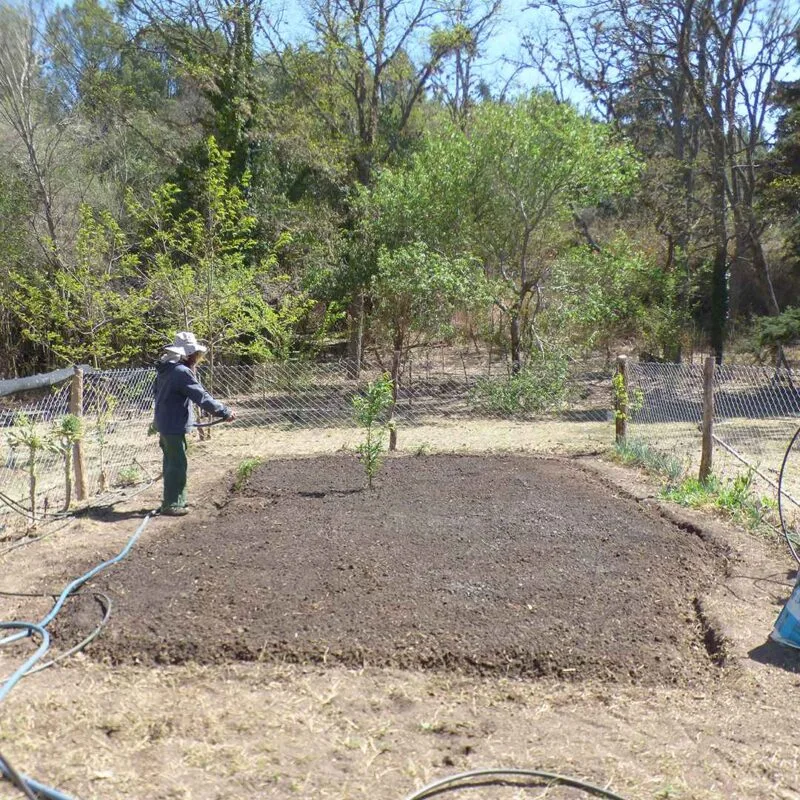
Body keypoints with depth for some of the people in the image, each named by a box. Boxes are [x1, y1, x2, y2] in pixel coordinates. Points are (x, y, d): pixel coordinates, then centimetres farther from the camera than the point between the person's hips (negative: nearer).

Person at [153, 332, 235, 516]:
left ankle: (177, 499, 29)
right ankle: (171, 504, 2)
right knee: (177, 464, -3)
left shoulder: (166, 369, 10)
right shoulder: (182, 372, -21)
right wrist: (224, 412, -19)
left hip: (164, 423, 10)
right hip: (174, 426, -10)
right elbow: (202, 397, -23)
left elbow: (158, 392, 23)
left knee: (172, 462, 18)